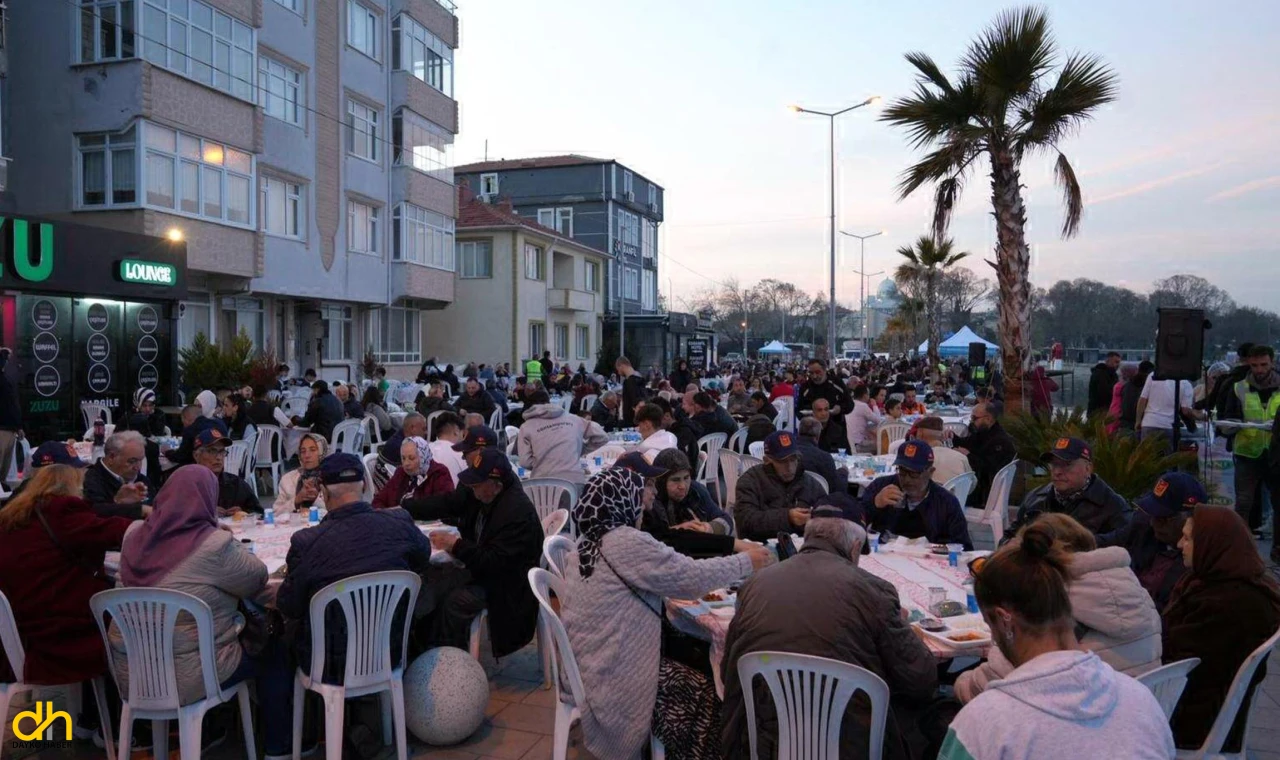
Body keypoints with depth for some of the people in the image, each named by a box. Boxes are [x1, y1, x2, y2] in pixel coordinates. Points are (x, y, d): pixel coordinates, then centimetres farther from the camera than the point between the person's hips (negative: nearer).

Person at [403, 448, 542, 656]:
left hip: (506, 582, -8)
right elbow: (446, 503, 1)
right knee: (430, 593, -8)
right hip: (480, 566, 8)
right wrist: (402, 508, -6)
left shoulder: (518, 513, -30)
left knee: (456, 602, -25)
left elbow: (493, 562, -31)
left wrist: (456, 545, -27)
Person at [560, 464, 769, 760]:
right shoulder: (624, 543, -22)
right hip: (612, 677, -9)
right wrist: (746, 561, -4)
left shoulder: (588, 541, 7)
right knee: (707, 696, 4)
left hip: (588, 666, 9)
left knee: (692, 662, 16)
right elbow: (693, 576, -18)